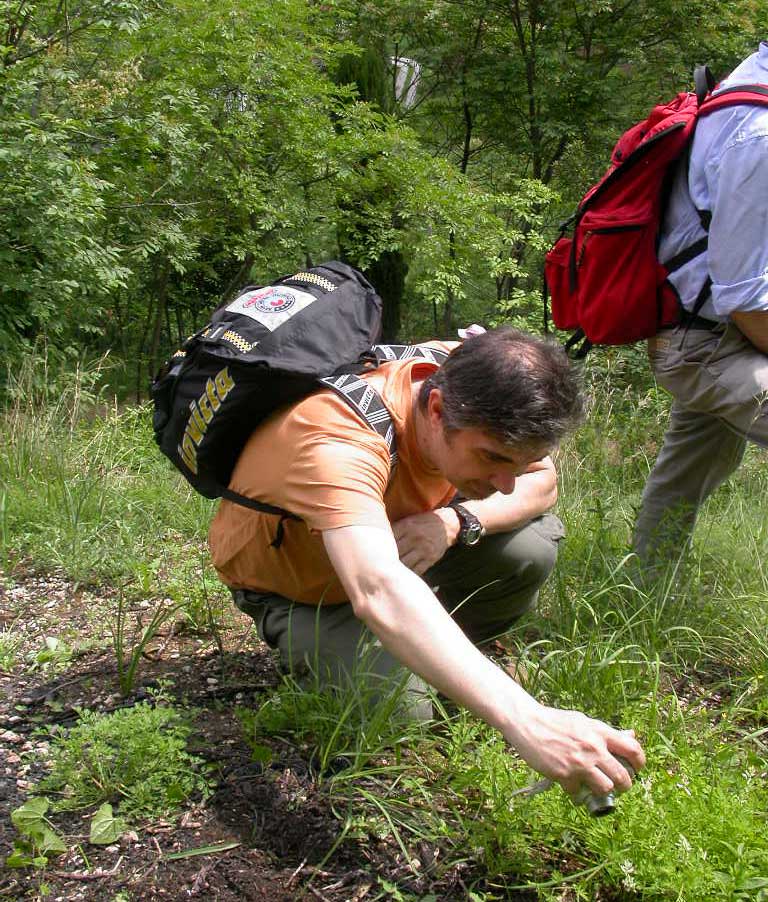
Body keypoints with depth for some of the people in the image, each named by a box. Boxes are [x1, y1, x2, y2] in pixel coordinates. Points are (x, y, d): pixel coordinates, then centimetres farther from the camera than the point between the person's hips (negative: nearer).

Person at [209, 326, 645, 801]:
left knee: (531, 545, -19)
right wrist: (526, 721, -67)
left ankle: (434, 660, 7)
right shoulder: (338, 440, -42)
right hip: (292, 591, -5)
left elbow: (543, 483, -8)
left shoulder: (470, 381, -22)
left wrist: (457, 521, -31)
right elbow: (379, 595, -57)